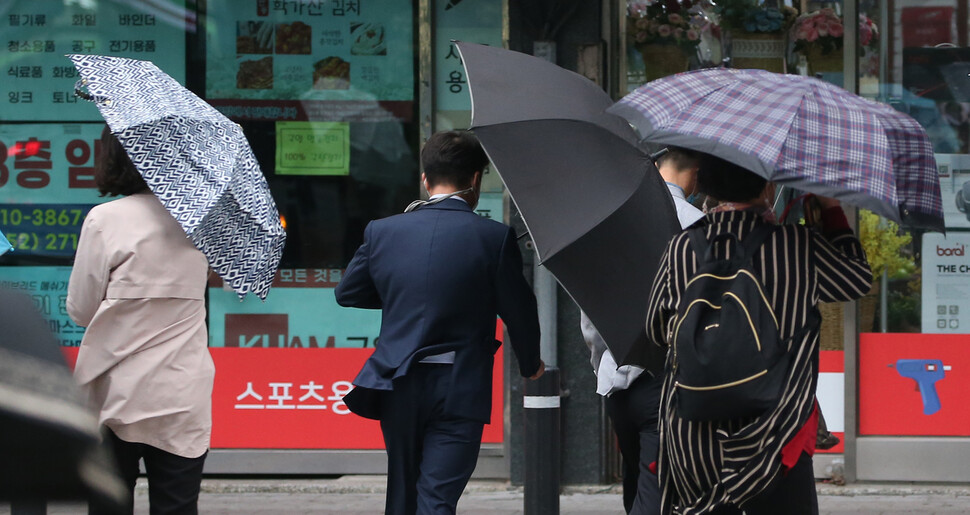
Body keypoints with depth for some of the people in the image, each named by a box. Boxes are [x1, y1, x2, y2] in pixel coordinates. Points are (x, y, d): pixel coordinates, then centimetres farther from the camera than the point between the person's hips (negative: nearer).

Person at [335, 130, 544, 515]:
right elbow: (518, 311, 0)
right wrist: (530, 364, 19)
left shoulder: (382, 231, 0)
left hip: (398, 386, 3)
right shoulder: (494, 238, -8)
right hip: (459, 391, -3)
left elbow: (347, 293, 13)